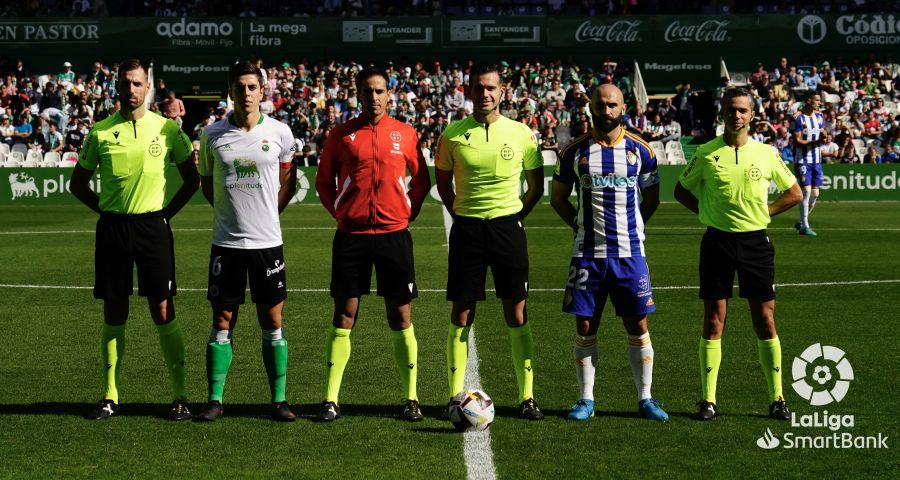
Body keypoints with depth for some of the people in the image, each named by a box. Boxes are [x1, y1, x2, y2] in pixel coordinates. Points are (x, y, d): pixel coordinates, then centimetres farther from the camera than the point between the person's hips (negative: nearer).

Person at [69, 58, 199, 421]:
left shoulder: (166, 129, 1)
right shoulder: (100, 132, 3)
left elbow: (191, 179, 10)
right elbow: (78, 183, 13)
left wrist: (167, 212, 2)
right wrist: (105, 209, 3)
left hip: (153, 227, -1)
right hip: (112, 228, 1)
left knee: (163, 313, -2)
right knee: (114, 315, 6)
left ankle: (180, 395, 4)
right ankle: (110, 395, 15)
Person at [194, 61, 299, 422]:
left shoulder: (279, 132, 0)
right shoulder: (212, 134, 0)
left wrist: (268, 212, 5)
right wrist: (229, 211, 5)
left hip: (267, 241, 0)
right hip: (226, 241, 0)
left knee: (272, 321, 4)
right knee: (222, 321, 4)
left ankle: (279, 399, 10)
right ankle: (215, 399, 10)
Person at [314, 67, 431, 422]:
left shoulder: (405, 134, 5)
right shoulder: (341, 134, 4)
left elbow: (421, 180, 15)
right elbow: (323, 182, 12)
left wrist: (408, 213, 4)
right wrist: (341, 214, 2)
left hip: (394, 233, 0)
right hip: (351, 235, 0)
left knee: (401, 316, 2)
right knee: (344, 315, 1)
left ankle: (411, 398, 9)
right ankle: (331, 400, 5)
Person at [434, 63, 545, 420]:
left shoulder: (521, 133, 0)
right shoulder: (453, 134, 0)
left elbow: (536, 184, 12)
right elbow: (443, 182, 13)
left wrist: (517, 216, 6)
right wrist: (461, 216, 7)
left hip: (507, 226, 0)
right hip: (466, 229, 0)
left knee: (517, 315, 0)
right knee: (461, 316, 1)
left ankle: (527, 397, 5)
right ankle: (455, 396, 8)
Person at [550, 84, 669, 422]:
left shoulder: (640, 150, 3)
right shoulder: (574, 151, 2)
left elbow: (652, 198, 13)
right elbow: (558, 197, 13)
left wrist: (630, 228, 8)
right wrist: (580, 225, 5)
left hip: (630, 252, 0)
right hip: (587, 252, 0)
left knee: (638, 325, 1)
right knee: (585, 327, 2)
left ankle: (645, 398, 10)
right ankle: (586, 399, 12)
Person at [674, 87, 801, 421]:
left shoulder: (765, 153, 4)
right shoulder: (706, 153, 0)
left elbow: (794, 193, 13)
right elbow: (681, 190, 12)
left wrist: (763, 213, 2)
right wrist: (708, 213, 0)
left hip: (755, 241, 1)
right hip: (717, 241, -1)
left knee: (765, 322, 1)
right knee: (713, 323, 0)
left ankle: (777, 399, 9)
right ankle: (708, 400, 6)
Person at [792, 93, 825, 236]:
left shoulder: (820, 116, 9)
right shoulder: (798, 118, -11)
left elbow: (822, 133, 16)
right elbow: (797, 141, -13)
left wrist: (824, 137, -8)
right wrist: (815, 141, -25)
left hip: (817, 160, 7)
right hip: (802, 159, -7)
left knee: (815, 193, 6)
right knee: (806, 191, -11)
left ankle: (800, 222, 22)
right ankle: (804, 226, -2)